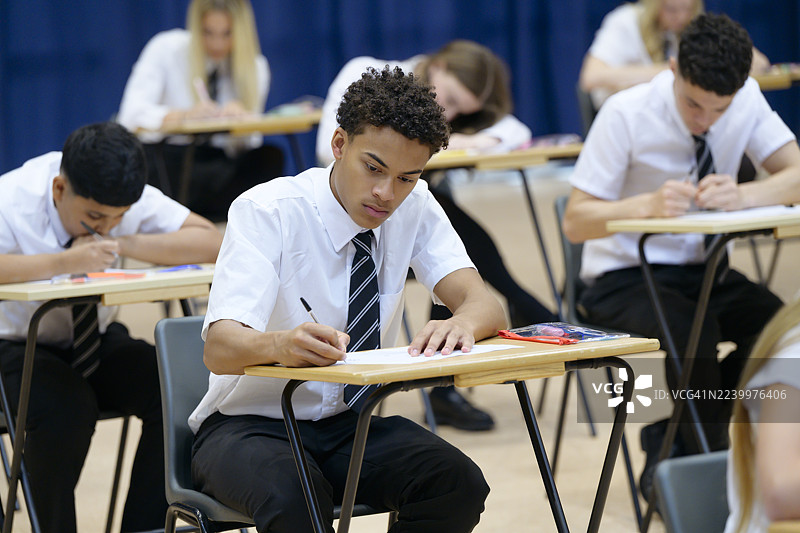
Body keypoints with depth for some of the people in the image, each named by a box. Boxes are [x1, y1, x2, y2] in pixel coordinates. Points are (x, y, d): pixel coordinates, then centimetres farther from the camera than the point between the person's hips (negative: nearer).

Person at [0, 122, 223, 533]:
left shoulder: (129, 201, -11)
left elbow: (210, 242, -14)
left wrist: (128, 245, -26)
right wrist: (63, 262, -44)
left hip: (97, 342, 4)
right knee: (66, 408, -35)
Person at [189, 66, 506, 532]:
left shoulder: (415, 207, -2)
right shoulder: (268, 211, -17)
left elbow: (485, 302, -13)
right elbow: (219, 348, -28)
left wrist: (463, 324, -39)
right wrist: (280, 345, -53)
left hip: (353, 424, 5)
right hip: (252, 425, -5)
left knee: (458, 485, -24)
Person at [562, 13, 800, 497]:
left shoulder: (747, 99, -8)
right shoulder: (627, 114, -18)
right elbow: (575, 222, -17)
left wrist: (740, 195, -35)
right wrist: (647, 205, -37)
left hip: (702, 271, 4)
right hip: (624, 276, -4)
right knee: (693, 332, -34)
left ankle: (670, 444, -6)